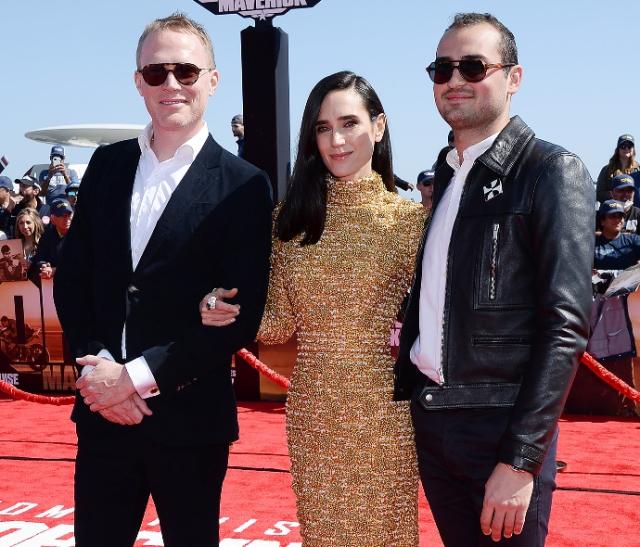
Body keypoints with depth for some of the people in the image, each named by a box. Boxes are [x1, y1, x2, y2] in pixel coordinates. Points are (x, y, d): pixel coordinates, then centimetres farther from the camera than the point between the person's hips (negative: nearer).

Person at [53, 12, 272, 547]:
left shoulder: (243, 186, -7)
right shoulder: (107, 164, 7)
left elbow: (242, 316, -11)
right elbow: (72, 277, 7)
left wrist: (140, 375, -14)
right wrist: (97, 369, -7)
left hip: (190, 417, -3)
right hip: (102, 412, 3)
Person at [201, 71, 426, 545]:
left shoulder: (410, 217, -5)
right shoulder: (292, 216, 3)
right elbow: (282, 323, 3)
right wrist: (231, 315, -13)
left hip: (383, 410, -2)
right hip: (313, 411, 3)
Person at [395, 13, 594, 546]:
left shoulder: (550, 171, -9)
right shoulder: (447, 175, 12)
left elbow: (566, 325, -15)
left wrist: (520, 459, -19)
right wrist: (404, 391, 2)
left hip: (501, 424, -6)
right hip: (428, 418, 6)